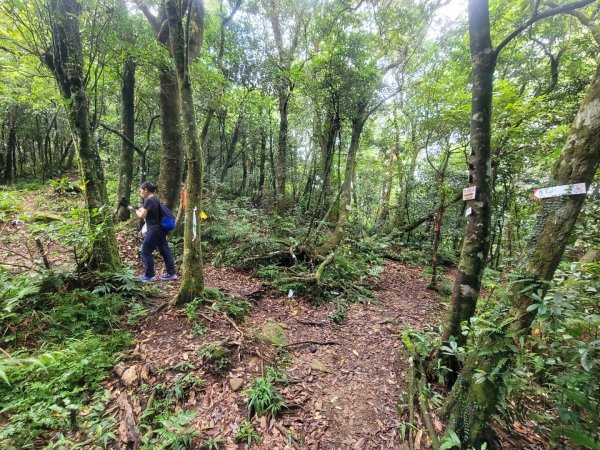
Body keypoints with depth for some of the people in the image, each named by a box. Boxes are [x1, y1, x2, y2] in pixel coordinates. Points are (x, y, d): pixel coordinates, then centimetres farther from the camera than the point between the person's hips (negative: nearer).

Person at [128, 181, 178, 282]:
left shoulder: (149, 200, -15)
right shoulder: (155, 198, 13)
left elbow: (142, 215, -17)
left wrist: (135, 209, 0)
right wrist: (140, 209, 8)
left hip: (153, 230, -9)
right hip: (160, 229, 9)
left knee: (146, 252, 3)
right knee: (165, 251, 11)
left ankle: (149, 275, 12)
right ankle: (172, 273, 15)